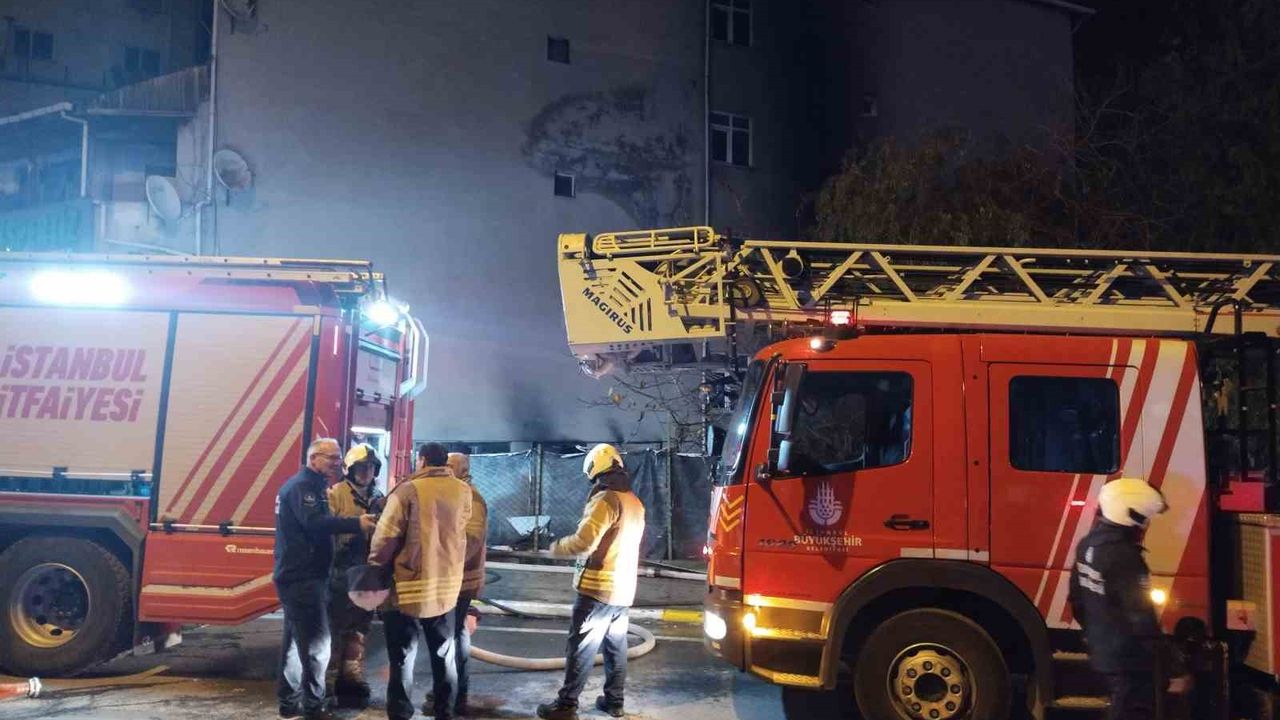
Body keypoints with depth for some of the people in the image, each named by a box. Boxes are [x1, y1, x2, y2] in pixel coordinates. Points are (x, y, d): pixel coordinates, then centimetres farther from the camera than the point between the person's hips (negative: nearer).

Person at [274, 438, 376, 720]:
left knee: (297, 639, 15)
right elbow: (314, 522, -29)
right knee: (316, 641, -10)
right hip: (303, 576, -11)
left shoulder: (310, 486, 20)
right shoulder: (302, 486, -13)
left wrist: (353, 526, 6)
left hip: (298, 575, 11)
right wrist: (356, 524, -36)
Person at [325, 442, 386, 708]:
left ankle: (352, 681, 22)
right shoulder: (336, 494, -7)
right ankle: (326, 684, 6)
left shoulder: (379, 498, 11)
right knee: (333, 627, -2)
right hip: (339, 572, -6)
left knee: (358, 629, 12)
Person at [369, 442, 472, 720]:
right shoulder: (463, 492, 0)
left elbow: (385, 538, -11)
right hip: (447, 585, 4)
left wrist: (375, 569, 2)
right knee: (444, 654, 17)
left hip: (408, 587, -4)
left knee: (403, 657, 8)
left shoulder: (407, 490, -13)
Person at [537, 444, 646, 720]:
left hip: (599, 588, -8)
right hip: (623, 589, 8)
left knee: (581, 648, -3)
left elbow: (584, 542, -22)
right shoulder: (635, 502, 13)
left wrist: (557, 547, -4)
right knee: (616, 646, 14)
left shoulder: (607, 499, -16)